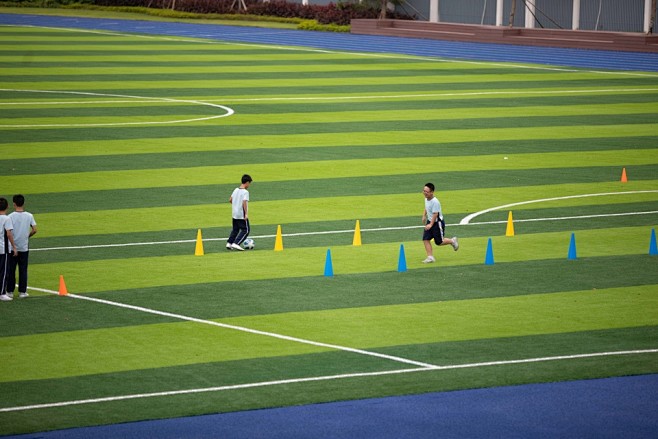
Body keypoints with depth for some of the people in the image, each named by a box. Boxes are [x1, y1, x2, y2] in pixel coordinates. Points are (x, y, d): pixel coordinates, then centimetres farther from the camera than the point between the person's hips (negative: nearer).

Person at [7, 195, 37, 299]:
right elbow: (34, 230, -5)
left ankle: (10, 291, 10)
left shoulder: (10, 217, -11)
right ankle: (22, 291, 9)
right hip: (24, 247, 2)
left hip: (12, 247, -2)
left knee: (11, 270, 7)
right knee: (23, 270, 8)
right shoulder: (29, 216, -4)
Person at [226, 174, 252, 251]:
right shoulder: (245, 192, -15)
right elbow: (244, 203, -25)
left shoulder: (236, 190, 8)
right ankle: (236, 244, -10)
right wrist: (246, 214, -23)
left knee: (235, 230, 20)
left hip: (235, 214, 8)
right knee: (245, 230, 0)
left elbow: (230, 200, 14)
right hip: (242, 215, -8)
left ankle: (229, 243, 14)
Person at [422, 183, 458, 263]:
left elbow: (435, 214, -27)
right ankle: (430, 257, -1)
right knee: (425, 239, -5)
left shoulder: (435, 202, -25)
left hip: (437, 222, -8)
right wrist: (424, 216, 12)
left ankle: (452, 241, 29)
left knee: (439, 242, 3)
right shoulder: (426, 199, 1)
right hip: (429, 221, 8)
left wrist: (431, 224, -31)